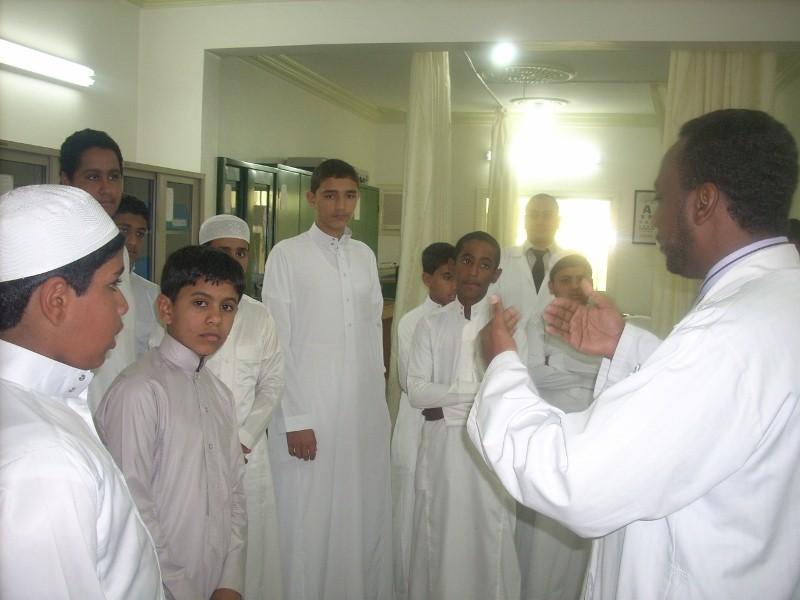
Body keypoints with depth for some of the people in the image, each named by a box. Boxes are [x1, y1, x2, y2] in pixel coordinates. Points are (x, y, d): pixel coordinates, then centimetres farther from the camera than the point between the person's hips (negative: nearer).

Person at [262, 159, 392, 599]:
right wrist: (295, 419, -9)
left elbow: (374, 330, 12)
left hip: (366, 410, 5)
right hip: (310, 411, -4)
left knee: (368, 517, 11)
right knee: (310, 521, 3)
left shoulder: (365, 255, 11)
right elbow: (278, 343, -6)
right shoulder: (287, 254, -4)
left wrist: (379, 396, 9)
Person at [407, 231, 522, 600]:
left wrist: (447, 403, -11)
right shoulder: (431, 325, 4)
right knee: (438, 540, 10)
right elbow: (416, 392, -5)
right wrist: (479, 391, -12)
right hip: (441, 448, 1)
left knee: (490, 542, 5)